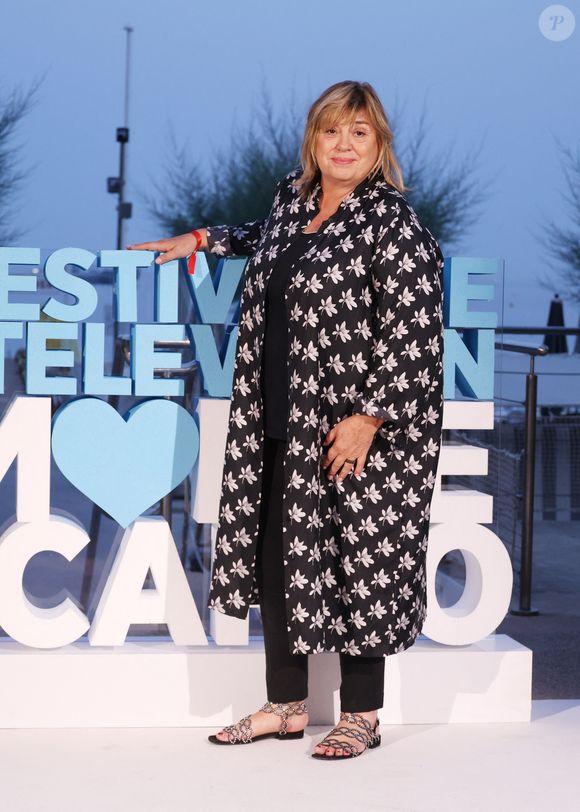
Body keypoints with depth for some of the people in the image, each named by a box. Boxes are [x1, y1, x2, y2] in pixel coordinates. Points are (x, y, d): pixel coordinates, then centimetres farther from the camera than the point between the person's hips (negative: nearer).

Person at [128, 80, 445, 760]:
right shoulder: (291, 196, 11)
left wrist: (368, 417, -20)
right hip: (280, 423, 8)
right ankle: (287, 705, 23)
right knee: (274, 555, 10)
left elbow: (411, 333, -16)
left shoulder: (393, 222, -11)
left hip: (357, 424, -7)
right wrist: (201, 239, 30)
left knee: (356, 558, 0)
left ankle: (361, 715, 14)